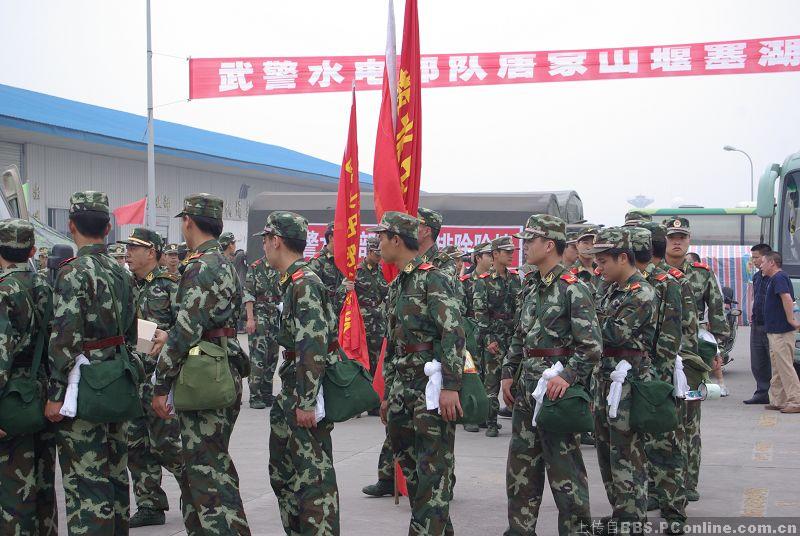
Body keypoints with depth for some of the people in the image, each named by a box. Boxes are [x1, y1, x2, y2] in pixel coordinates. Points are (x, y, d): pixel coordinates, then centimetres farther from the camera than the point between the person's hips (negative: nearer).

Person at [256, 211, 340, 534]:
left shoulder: (305, 284, -18)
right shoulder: (294, 281, 14)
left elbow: (313, 349, -24)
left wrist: (306, 402, -24)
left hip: (307, 391, -11)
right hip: (292, 389, 11)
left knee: (314, 475, -6)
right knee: (283, 470, 18)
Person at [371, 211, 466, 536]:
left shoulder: (434, 278, -10)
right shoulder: (396, 286, 19)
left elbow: (453, 332, -18)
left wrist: (450, 386, -25)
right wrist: (388, 394, 23)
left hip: (432, 386, -9)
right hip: (403, 385, 9)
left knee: (433, 470, -7)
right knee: (409, 462, 12)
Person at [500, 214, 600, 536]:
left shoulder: (573, 289, -12)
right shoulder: (532, 287, 13)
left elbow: (591, 345, -16)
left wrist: (568, 376, -25)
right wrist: (508, 373, 13)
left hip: (556, 386, -8)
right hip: (526, 386, 8)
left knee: (564, 466, -2)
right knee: (520, 464, 13)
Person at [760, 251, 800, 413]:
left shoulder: (779, 278, -15)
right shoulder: (775, 278, 18)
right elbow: (787, 300, 24)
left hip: (781, 332, -11)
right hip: (775, 331, 11)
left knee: (785, 366, -9)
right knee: (778, 368, 14)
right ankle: (777, 401, 19)